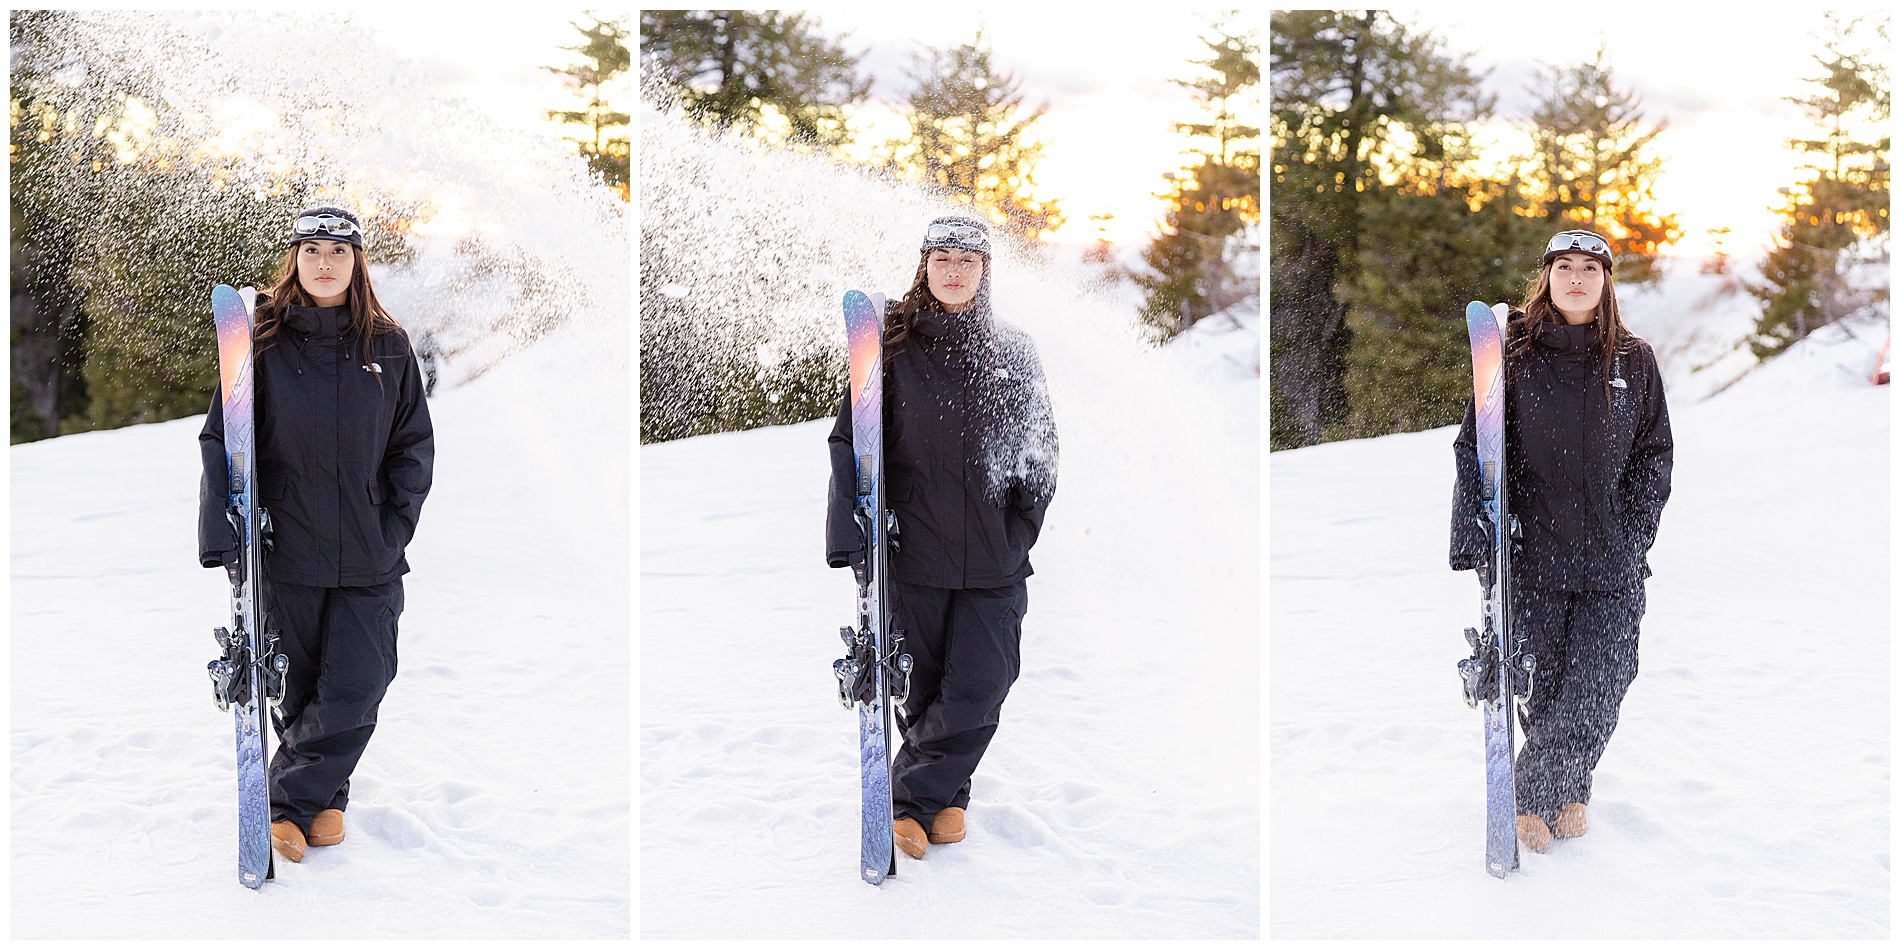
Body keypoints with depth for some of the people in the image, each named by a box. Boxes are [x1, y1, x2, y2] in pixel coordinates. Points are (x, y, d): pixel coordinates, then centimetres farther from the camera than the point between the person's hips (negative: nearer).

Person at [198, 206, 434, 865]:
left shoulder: (388, 348, 6)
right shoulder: (262, 342, 1)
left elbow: (414, 446, 10)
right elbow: (221, 441, 0)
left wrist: (394, 526, -2)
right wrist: (223, 536, -10)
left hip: (369, 560, 1)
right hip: (287, 550, -1)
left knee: (356, 691, -6)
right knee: (295, 688, 7)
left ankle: (292, 801, 11)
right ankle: (324, 799, 26)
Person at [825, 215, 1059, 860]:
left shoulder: (1013, 353, 7)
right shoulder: (891, 346, 1)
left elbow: (1040, 450, 12)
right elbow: (850, 440, 1)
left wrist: (1021, 526, 0)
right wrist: (855, 531, -9)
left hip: (994, 559, 1)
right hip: (915, 549, -1)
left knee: (978, 691, -7)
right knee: (923, 686, 6)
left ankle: (915, 795, 12)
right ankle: (944, 797, 26)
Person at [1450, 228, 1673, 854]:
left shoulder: (1635, 361, 8)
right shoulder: (1512, 354, 2)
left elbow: (1654, 454, 13)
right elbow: (1474, 450, 2)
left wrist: (1635, 532, 2)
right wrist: (1479, 539, -7)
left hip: (1612, 564, 1)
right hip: (1533, 552, -1)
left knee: (1599, 693, -2)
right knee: (1543, 687, 3)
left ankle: (1562, 789, 25)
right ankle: (1534, 802, 26)